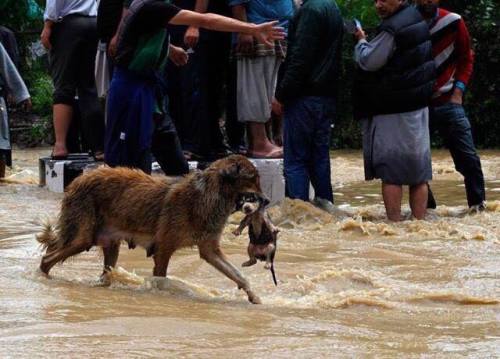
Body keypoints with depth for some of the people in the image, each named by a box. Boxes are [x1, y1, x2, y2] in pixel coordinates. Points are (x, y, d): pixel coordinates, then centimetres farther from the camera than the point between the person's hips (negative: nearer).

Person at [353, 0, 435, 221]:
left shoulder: (392, 29, -19)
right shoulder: (417, 20, 11)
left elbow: (370, 61, -16)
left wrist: (361, 42, 1)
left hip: (393, 111, -9)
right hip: (419, 105, 9)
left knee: (390, 173, -3)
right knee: (418, 173, 10)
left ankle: (394, 222, -4)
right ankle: (418, 220, 13)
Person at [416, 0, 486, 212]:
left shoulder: (453, 23, -4)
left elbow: (466, 59, 6)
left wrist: (458, 90, -4)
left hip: (447, 101, 0)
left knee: (467, 156, -2)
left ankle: (478, 203, 8)